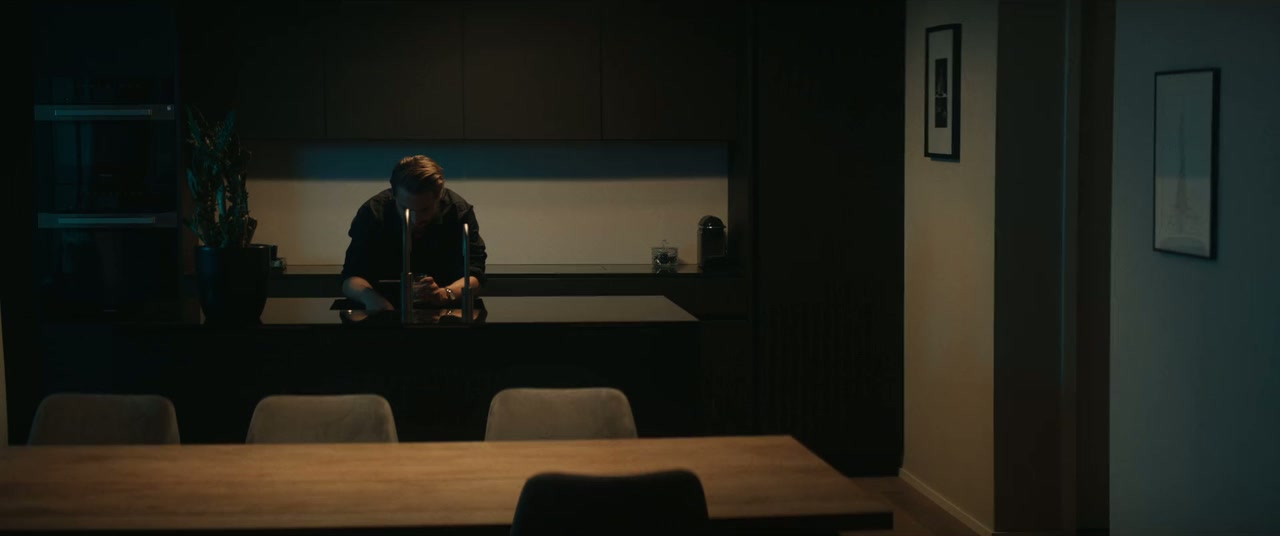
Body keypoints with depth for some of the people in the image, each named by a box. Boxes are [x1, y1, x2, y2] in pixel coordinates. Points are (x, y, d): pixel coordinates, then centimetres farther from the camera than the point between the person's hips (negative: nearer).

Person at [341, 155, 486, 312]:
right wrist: (371, 297, -44)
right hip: (388, 310, 0)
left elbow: (473, 276, -23)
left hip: (444, 311, 0)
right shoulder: (372, 213, -18)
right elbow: (352, 277, -20)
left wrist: (444, 294, -46)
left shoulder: (460, 212, -17)